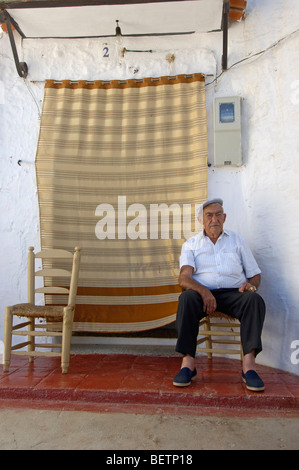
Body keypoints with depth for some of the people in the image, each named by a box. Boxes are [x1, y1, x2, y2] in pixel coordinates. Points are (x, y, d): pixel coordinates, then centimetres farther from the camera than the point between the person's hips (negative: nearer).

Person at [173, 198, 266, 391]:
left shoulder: (238, 240, 20)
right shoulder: (191, 244, 15)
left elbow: (255, 274, 18)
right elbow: (184, 278, -2)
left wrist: (251, 284, -8)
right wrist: (204, 291, -22)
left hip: (233, 293, 1)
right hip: (202, 292, -1)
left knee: (255, 300, -30)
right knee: (187, 298, -33)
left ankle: (249, 364, -31)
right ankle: (188, 362, -31)